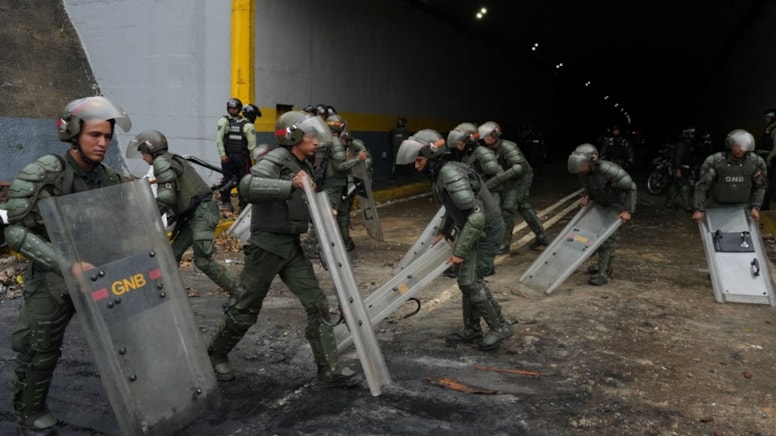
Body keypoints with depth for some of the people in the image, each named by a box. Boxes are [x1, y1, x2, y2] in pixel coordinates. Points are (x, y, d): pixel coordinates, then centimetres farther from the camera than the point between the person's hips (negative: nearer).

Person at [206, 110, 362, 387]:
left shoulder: (304, 166, 12)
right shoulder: (276, 160, -13)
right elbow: (248, 186, -32)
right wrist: (290, 185, -39)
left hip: (293, 247, 8)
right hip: (267, 246, -7)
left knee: (317, 304, 0)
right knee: (245, 309, 6)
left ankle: (330, 370, 5)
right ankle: (215, 355, 30)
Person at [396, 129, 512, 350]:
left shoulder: (451, 175, -27)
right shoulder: (440, 173, 4)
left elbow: (477, 216, -31)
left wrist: (460, 251, -28)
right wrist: (444, 231, 23)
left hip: (484, 232, -10)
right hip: (470, 229, 10)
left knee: (469, 281, -7)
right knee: (468, 280, 14)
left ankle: (499, 327, 6)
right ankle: (472, 329, 24)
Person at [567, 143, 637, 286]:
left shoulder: (607, 170, -37)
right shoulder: (583, 172, -15)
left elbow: (631, 187, -27)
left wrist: (628, 211, -25)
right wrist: (587, 197, -7)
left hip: (617, 205, -7)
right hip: (600, 204, 7)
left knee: (607, 237, -10)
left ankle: (603, 274, -4)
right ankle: (605, 266, 31)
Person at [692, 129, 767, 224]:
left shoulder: (756, 162, -8)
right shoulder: (715, 161, -16)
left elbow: (760, 186, 5)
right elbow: (702, 185, -12)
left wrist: (756, 207, -4)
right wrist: (699, 209, -17)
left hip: (742, 206, 2)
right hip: (718, 206, -2)